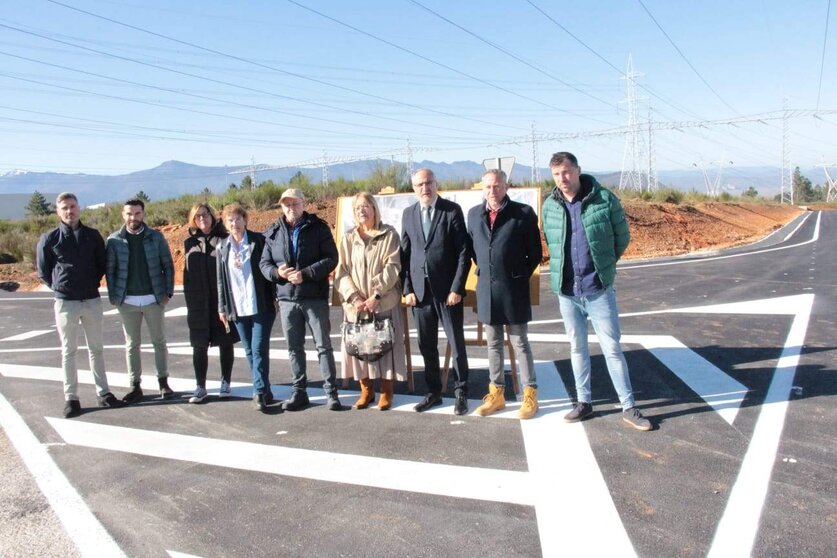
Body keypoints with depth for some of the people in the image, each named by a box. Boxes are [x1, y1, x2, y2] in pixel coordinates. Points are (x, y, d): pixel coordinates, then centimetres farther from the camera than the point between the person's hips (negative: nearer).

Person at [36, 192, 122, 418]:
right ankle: (71, 398, 12)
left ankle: (103, 393, 17)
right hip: (65, 303, -2)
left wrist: (92, 284, 7)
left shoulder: (93, 235, 3)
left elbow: (102, 264, 14)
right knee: (68, 351, 5)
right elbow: (43, 271, 6)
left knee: (96, 348, 10)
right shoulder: (49, 239, -3)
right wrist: (60, 288, 4)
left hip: (92, 300, 2)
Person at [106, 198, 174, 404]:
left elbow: (168, 265, 2)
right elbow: (110, 270, 2)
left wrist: (168, 292, -4)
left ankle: (163, 382, 18)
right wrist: (113, 297, -4)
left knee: (159, 341, 8)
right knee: (131, 345, 8)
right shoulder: (114, 240, 0)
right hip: (127, 301, 0)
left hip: (153, 298, 0)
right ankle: (135, 387, 16)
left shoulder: (156, 237, -1)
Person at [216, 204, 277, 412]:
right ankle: (265, 391, 19)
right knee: (250, 352, 9)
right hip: (238, 308, 4)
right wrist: (222, 308, 9)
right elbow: (221, 279, 12)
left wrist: (276, 299, -6)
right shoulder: (222, 247, 9)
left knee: (259, 350, -8)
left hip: (261, 306, -4)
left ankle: (260, 393, -4)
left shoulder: (259, 240, -2)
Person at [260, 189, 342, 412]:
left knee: (323, 345, 1)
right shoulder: (273, 232, 8)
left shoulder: (318, 227, -2)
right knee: (294, 348, 11)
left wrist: (305, 273, -18)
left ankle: (331, 391, 9)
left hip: (315, 297, -3)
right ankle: (299, 391, 22)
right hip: (286, 298, 4)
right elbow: (264, 263, 10)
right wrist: (277, 272, -12)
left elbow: (331, 258, -7)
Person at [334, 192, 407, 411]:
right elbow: (341, 272, 5)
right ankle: (366, 391, 18)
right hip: (356, 304, 3)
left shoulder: (389, 235, 2)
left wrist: (376, 295, -14)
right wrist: (354, 297, -10)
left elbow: (392, 267, -7)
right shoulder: (348, 239, 11)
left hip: (384, 302, -3)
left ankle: (386, 392, 12)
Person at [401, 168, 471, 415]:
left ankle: (461, 392, 18)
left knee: (456, 344, 4)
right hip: (420, 290, 4)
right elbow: (404, 255, 9)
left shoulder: (452, 210, -4)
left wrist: (457, 288, -12)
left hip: (447, 290, -3)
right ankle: (433, 391, 23)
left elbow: (463, 252, -6)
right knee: (426, 345, 10)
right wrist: (407, 289, 1)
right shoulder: (408, 214, 9)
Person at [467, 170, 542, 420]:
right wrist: (484, 270, 11)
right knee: (493, 344, 13)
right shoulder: (474, 214, 5)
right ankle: (496, 394, 24)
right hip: (486, 289, 4)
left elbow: (535, 253, -1)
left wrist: (520, 276, 0)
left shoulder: (524, 213, -8)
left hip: (513, 290, -4)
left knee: (520, 343, 5)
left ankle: (530, 395, 16)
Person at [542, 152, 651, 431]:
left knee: (612, 348, 2)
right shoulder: (550, 206, 0)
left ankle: (628, 407, 14)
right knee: (577, 348, 13)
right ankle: (584, 402, 26)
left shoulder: (605, 199, -9)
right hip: (566, 291, 3)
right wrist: (564, 269, 12)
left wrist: (603, 264, 10)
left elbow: (622, 238, 2)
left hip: (599, 289, -3)